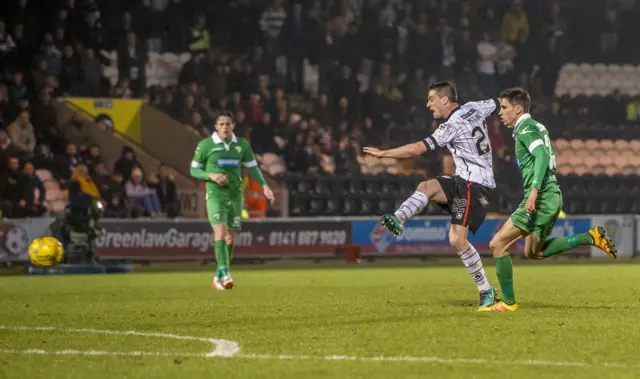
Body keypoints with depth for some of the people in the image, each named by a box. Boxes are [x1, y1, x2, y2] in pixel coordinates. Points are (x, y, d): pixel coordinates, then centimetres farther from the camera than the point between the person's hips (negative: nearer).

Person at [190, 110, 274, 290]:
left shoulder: (242, 145, 6)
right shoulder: (206, 145, -3)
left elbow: (252, 167, 14)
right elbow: (194, 169, 2)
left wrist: (264, 185, 2)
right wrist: (211, 176, -15)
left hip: (235, 195, 4)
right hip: (215, 195, -4)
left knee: (231, 238, 6)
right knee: (220, 233, -21)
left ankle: (218, 278, 19)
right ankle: (224, 273, -27)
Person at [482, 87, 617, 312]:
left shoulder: (525, 129, -11)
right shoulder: (535, 127, 19)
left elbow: (542, 155, -26)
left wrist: (534, 189, -36)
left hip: (541, 198, -10)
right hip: (551, 196, 10)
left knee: (497, 244, -8)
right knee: (533, 252, 21)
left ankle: (508, 302, -4)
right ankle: (591, 237, 13)